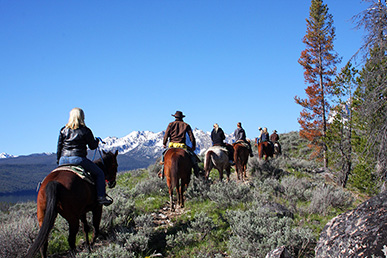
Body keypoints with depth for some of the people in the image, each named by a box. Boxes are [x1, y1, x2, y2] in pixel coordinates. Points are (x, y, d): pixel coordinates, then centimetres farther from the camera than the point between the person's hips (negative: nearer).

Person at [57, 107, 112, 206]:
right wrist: (96, 141, 27)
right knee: (99, 173, 7)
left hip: (63, 160, 5)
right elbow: (93, 146, 5)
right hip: (78, 159, -5)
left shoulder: (63, 130, 10)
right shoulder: (85, 131, -2)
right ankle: (101, 197, -3)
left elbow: (59, 147, 12)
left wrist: (58, 161, 21)